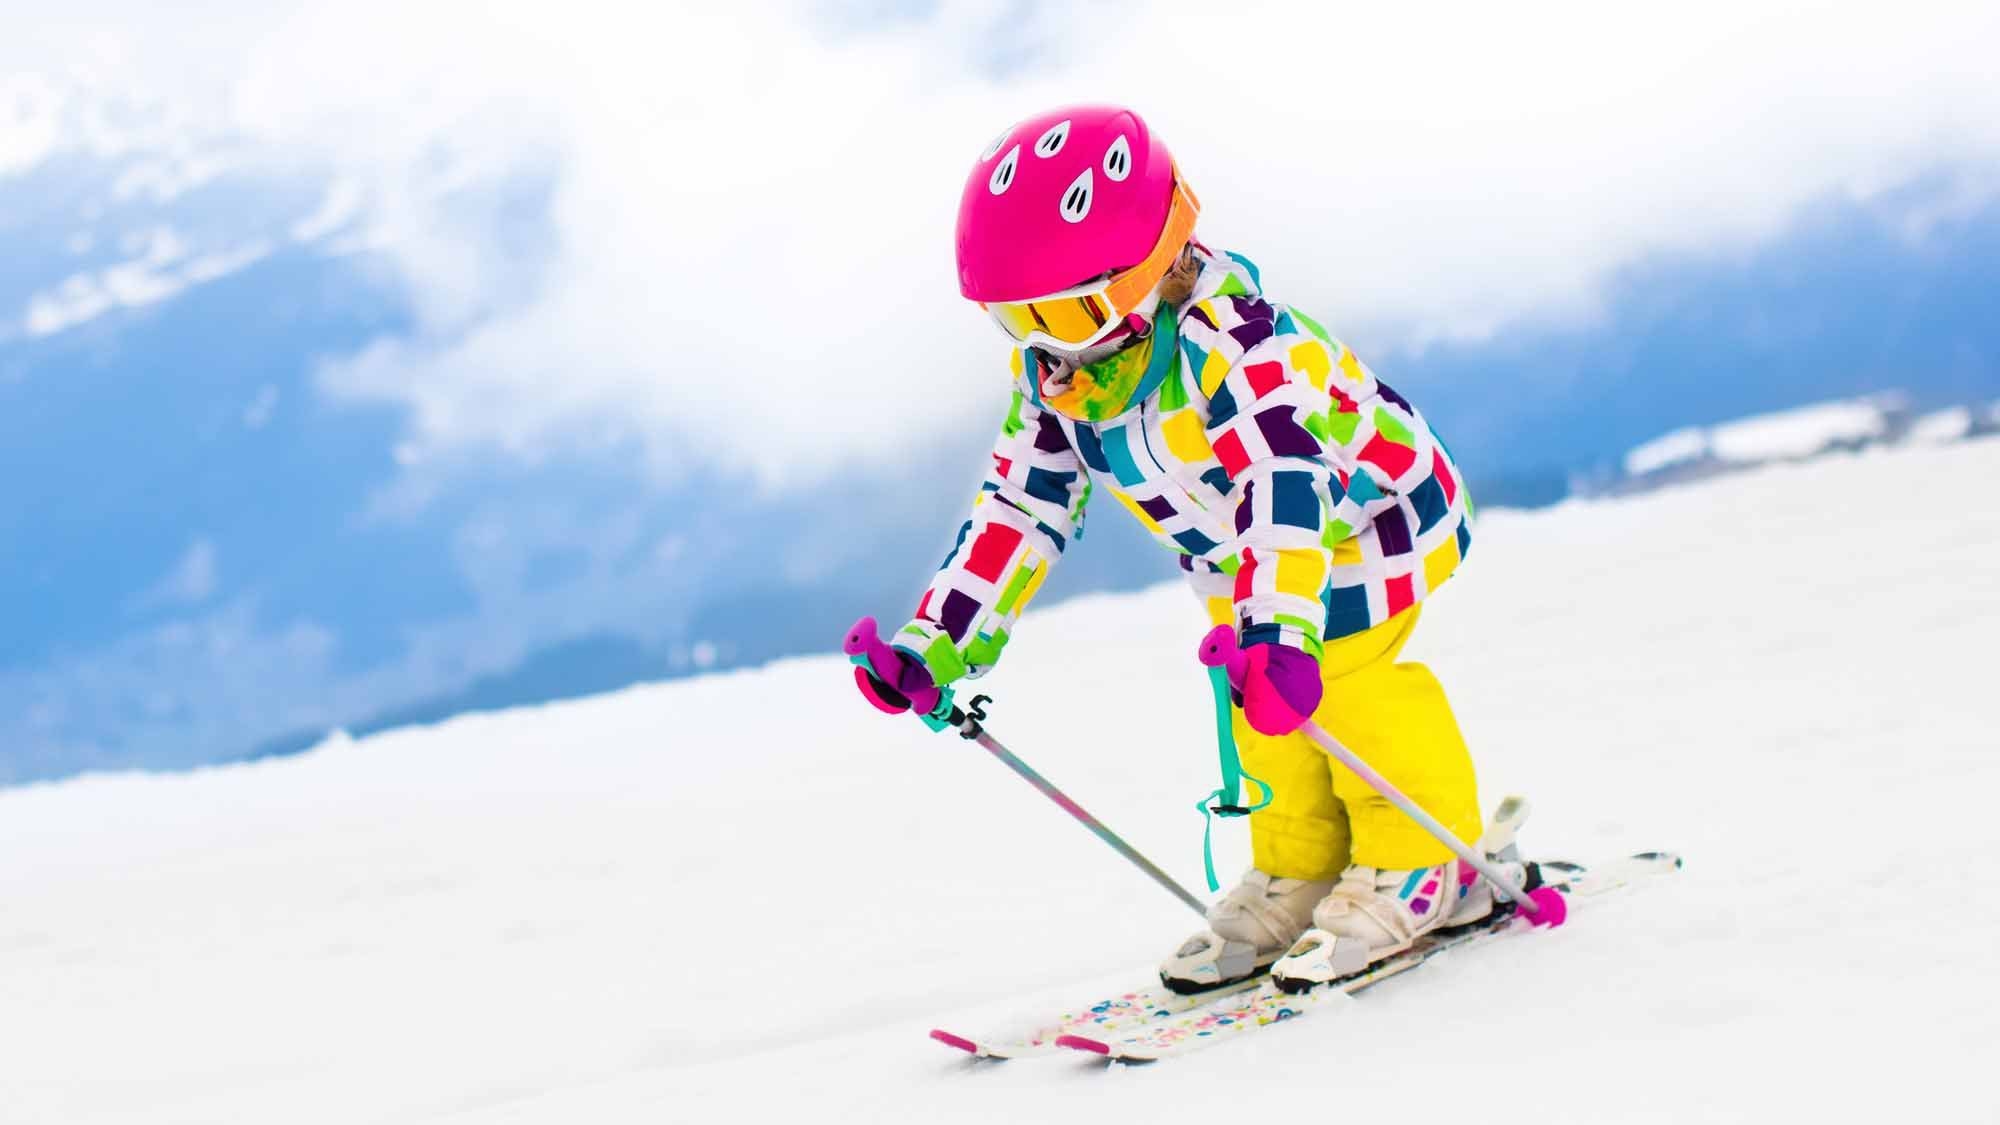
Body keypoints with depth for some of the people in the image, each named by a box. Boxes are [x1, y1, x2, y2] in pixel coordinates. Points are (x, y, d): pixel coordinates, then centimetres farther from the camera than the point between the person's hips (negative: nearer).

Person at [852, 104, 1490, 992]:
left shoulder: (1226, 343, -38)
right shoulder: (1052, 375, -12)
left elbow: (1288, 485, -48)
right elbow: (1019, 507, -5)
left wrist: (1279, 634, -61)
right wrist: (935, 643, -10)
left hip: (1369, 517, -8)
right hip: (1243, 559, 8)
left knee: (1340, 682, -19)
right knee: (1260, 715, 9)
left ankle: (1420, 864, -3)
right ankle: (1300, 872, 24)